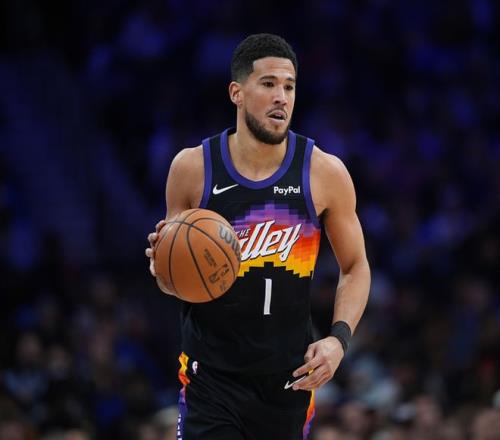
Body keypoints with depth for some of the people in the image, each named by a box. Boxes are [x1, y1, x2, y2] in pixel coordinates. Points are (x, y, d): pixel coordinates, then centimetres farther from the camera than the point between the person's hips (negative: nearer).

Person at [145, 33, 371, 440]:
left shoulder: (325, 173, -5)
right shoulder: (192, 168, -4)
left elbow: (355, 268, 6)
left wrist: (339, 339, -10)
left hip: (290, 376, 1)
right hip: (212, 373, -1)